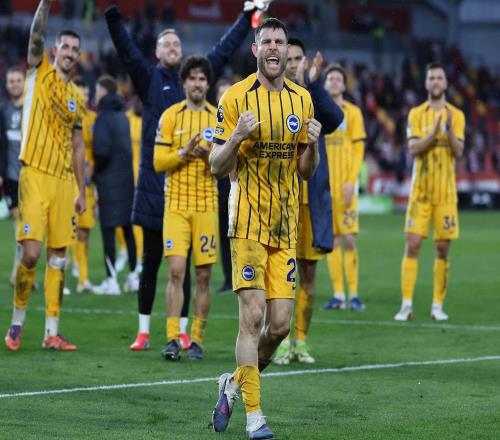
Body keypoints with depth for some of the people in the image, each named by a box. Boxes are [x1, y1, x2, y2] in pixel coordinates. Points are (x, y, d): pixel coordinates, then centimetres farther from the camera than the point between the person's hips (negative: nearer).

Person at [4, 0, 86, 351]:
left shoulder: (77, 98, 15)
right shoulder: (40, 73, 4)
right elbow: (36, 35, -13)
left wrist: (82, 191, 14)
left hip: (64, 181, 5)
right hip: (35, 175, -5)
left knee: (58, 257, 3)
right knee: (31, 253, -11)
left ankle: (52, 332, 7)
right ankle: (17, 322, 5)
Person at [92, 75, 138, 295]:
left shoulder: (103, 117, -12)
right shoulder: (122, 116, 12)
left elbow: (102, 150, -20)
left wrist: (95, 171, -4)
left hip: (108, 179, -7)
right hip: (127, 177, 7)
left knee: (108, 229, -4)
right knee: (128, 228, 12)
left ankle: (111, 280, -6)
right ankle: (133, 277, 16)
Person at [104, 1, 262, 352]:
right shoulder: (149, 77, 5)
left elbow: (226, 48, 15)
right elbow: (127, 51, -8)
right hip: (154, 180, -1)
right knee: (151, 261, 5)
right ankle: (144, 332, 11)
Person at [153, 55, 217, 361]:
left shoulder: (219, 118, 7)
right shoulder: (170, 116, 4)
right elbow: (158, 162, 0)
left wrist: (210, 156, -16)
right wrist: (185, 152, -15)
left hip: (207, 206, 1)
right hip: (176, 204, -1)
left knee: (203, 276, 2)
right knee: (176, 271, -10)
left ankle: (197, 339, 9)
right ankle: (173, 339, -10)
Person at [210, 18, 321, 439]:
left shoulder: (302, 99, 10)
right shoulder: (236, 97, -3)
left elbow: (306, 172, 15)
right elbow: (217, 167, -2)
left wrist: (312, 144, -6)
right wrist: (237, 137, -21)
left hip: (286, 224, 4)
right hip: (248, 221, -4)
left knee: (280, 325, 0)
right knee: (253, 316, -11)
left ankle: (235, 382, 25)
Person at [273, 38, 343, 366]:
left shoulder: (315, 97, 8)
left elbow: (334, 120, -12)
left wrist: (314, 83, -23)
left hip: (312, 199, 3)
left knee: (309, 273, 7)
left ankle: (301, 339, 17)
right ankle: (283, 340, 3)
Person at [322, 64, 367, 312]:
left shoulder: (352, 112, 3)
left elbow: (358, 150, -1)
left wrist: (351, 181, -11)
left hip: (344, 185, -3)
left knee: (349, 239, -8)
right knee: (332, 240, 3)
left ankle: (353, 294, -5)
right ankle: (338, 295, 7)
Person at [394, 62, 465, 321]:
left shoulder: (456, 115, 5)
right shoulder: (416, 114, 4)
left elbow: (459, 152, -6)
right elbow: (413, 149, -7)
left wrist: (449, 129, -20)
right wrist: (434, 132, -20)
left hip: (446, 192, 0)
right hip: (420, 190, 0)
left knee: (442, 249, 1)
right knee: (412, 245, -6)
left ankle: (438, 305, 8)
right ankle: (406, 305, -5)